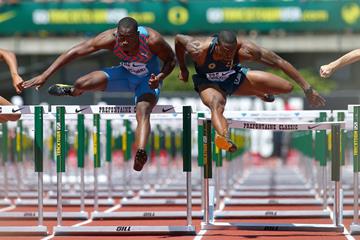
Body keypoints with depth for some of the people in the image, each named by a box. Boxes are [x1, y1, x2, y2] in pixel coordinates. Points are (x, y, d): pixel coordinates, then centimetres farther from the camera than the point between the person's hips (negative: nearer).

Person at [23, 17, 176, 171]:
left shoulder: (152, 40, -34)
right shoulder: (110, 38, -30)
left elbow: (171, 60, -14)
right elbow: (74, 52, -27)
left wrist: (159, 77, -33)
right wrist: (45, 76, -30)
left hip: (148, 79, -3)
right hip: (125, 74, 3)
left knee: (143, 113, -31)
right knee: (81, 84, -13)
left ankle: (140, 153, -51)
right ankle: (72, 91, 27)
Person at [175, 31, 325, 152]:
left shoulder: (244, 50, -36)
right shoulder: (199, 51, -37)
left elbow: (280, 62, -31)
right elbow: (178, 39, -15)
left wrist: (307, 88, -31)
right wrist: (183, 69, -3)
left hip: (234, 77, 3)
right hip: (208, 83, -3)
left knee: (286, 87, -3)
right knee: (217, 104, -41)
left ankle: (258, 93, 32)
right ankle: (223, 136, -73)